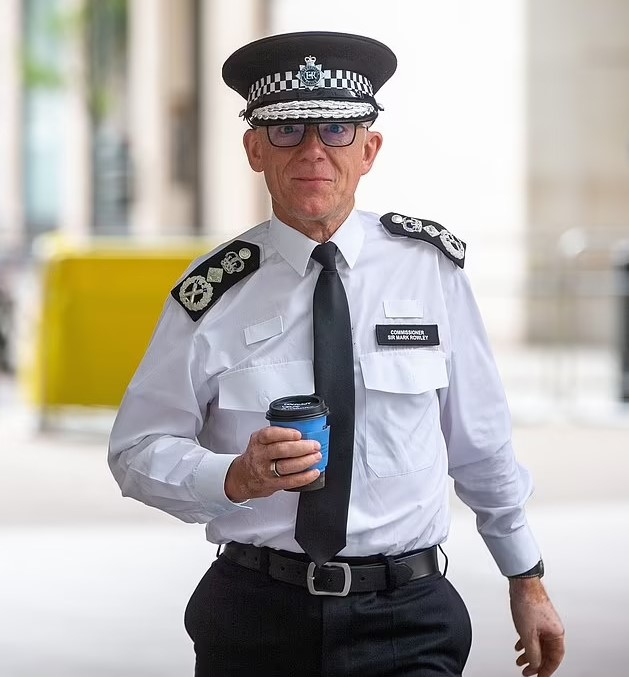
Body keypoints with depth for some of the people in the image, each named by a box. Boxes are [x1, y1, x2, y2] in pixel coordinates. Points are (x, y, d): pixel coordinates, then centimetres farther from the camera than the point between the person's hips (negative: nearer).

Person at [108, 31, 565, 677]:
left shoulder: (430, 264, -1)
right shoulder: (215, 293, -5)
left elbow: (479, 437, 7)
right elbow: (138, 451, -2)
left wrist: (527, 580, 13)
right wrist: (237, 477, -21)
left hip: (407, 623, 0)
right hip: (255, 622, 0)